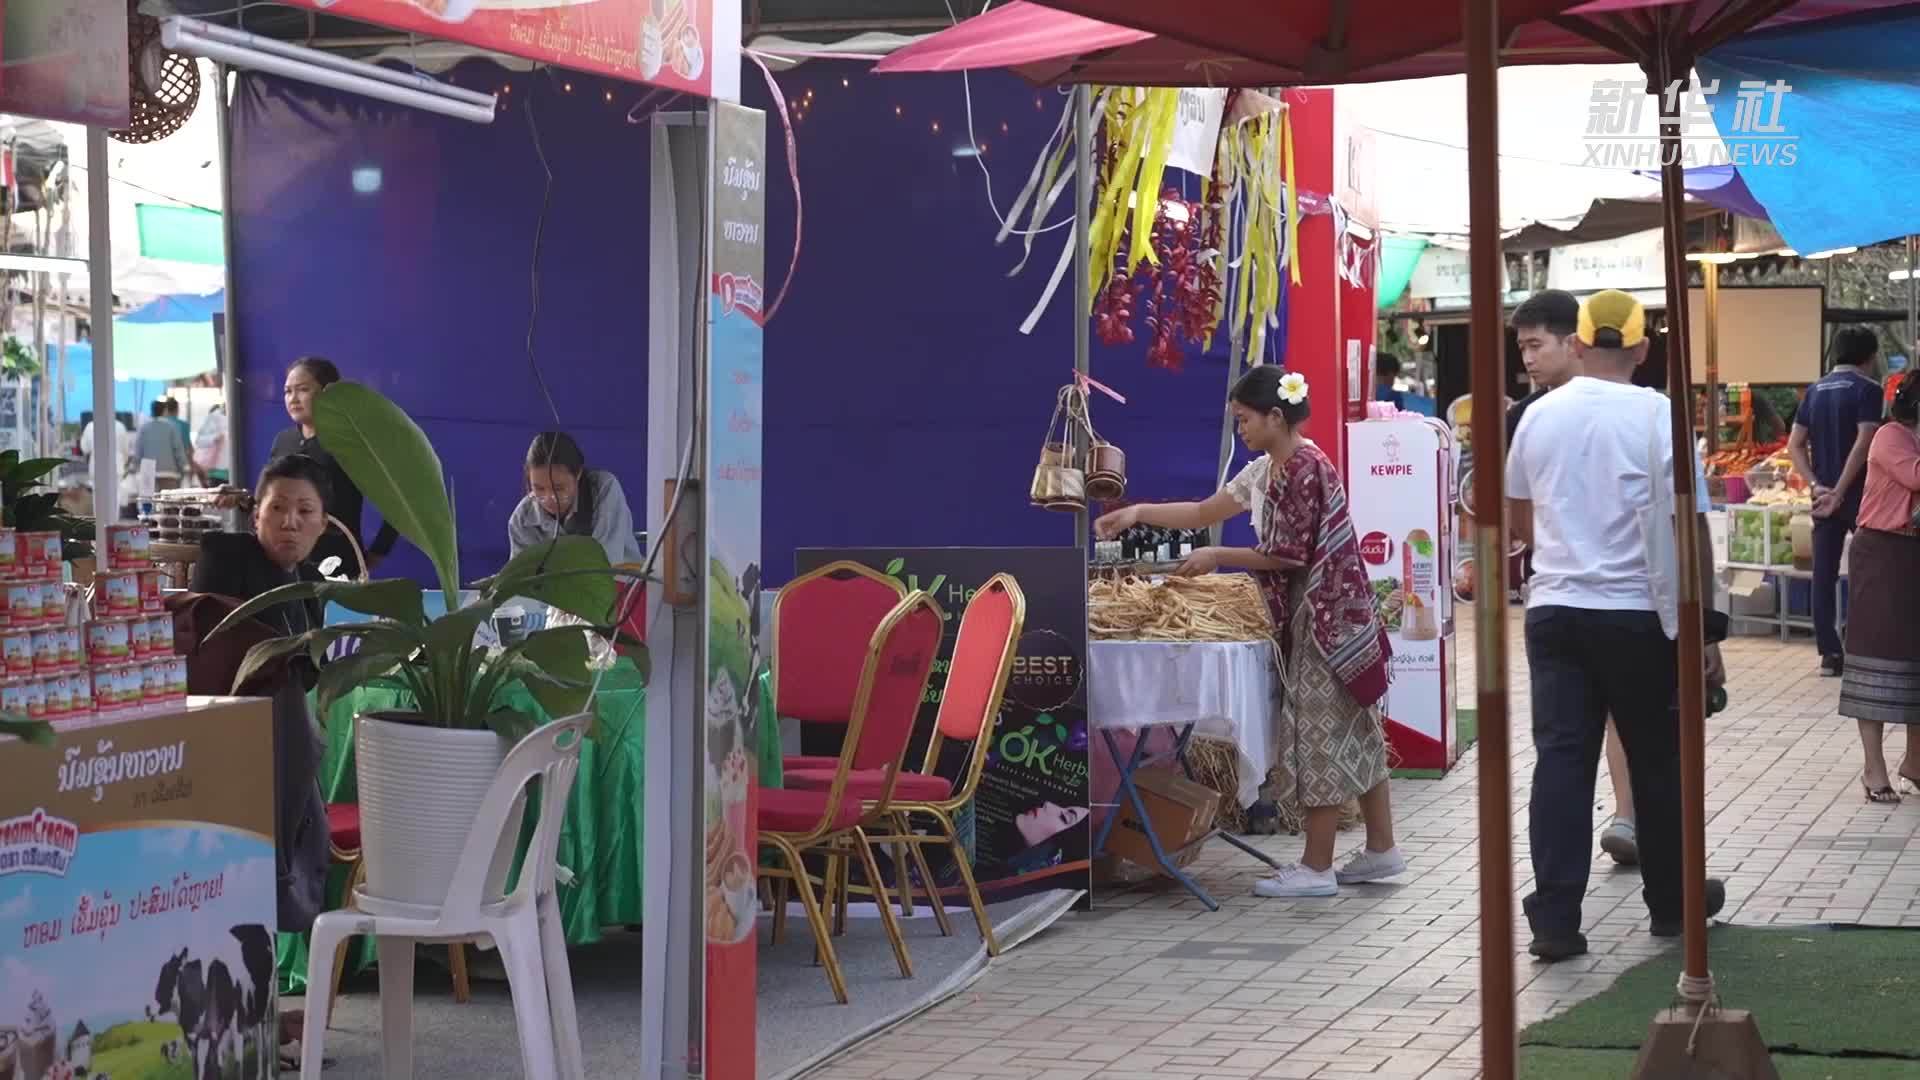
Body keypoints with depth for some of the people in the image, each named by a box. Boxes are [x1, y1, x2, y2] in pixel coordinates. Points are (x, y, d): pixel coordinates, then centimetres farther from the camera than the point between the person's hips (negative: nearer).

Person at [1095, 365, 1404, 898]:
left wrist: (1219, 557, -13)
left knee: (1321, 734, -6)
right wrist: (1139, 512, 11)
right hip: (1305, 617, 10)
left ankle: (1317, 867, -2)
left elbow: (1292, 555, -19)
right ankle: (1381, 849, 20)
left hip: (1325, 616, -10)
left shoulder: (1307, 468, -17)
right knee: (1352, 733, 13)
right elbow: (1205, 512, 19)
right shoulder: (1263, 471, 12)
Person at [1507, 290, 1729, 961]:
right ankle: (1671, 902, 26)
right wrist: (1705, 629, -3)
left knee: (1560, 760, 1)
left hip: (1554, 610, 3)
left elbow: (1519, 521, 17)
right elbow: (1688, 527, -9)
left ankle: (1555, 921, -4)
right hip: (1637, 616, -3)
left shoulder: (1539, 416, 5)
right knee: (1657, 761, 12)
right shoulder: (1659, 416, -8)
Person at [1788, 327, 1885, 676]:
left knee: (1824, 574, 5)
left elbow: (1795, 445, 5)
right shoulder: (1867, 388, -7)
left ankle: (1829, 653, 5)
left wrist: (1817, 486, -1)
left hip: (1824, 495, 5)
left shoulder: (1815, 390, 11)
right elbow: (1864, 443, -18)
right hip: (1858, 493, -5)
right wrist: (1840, 491, -15)